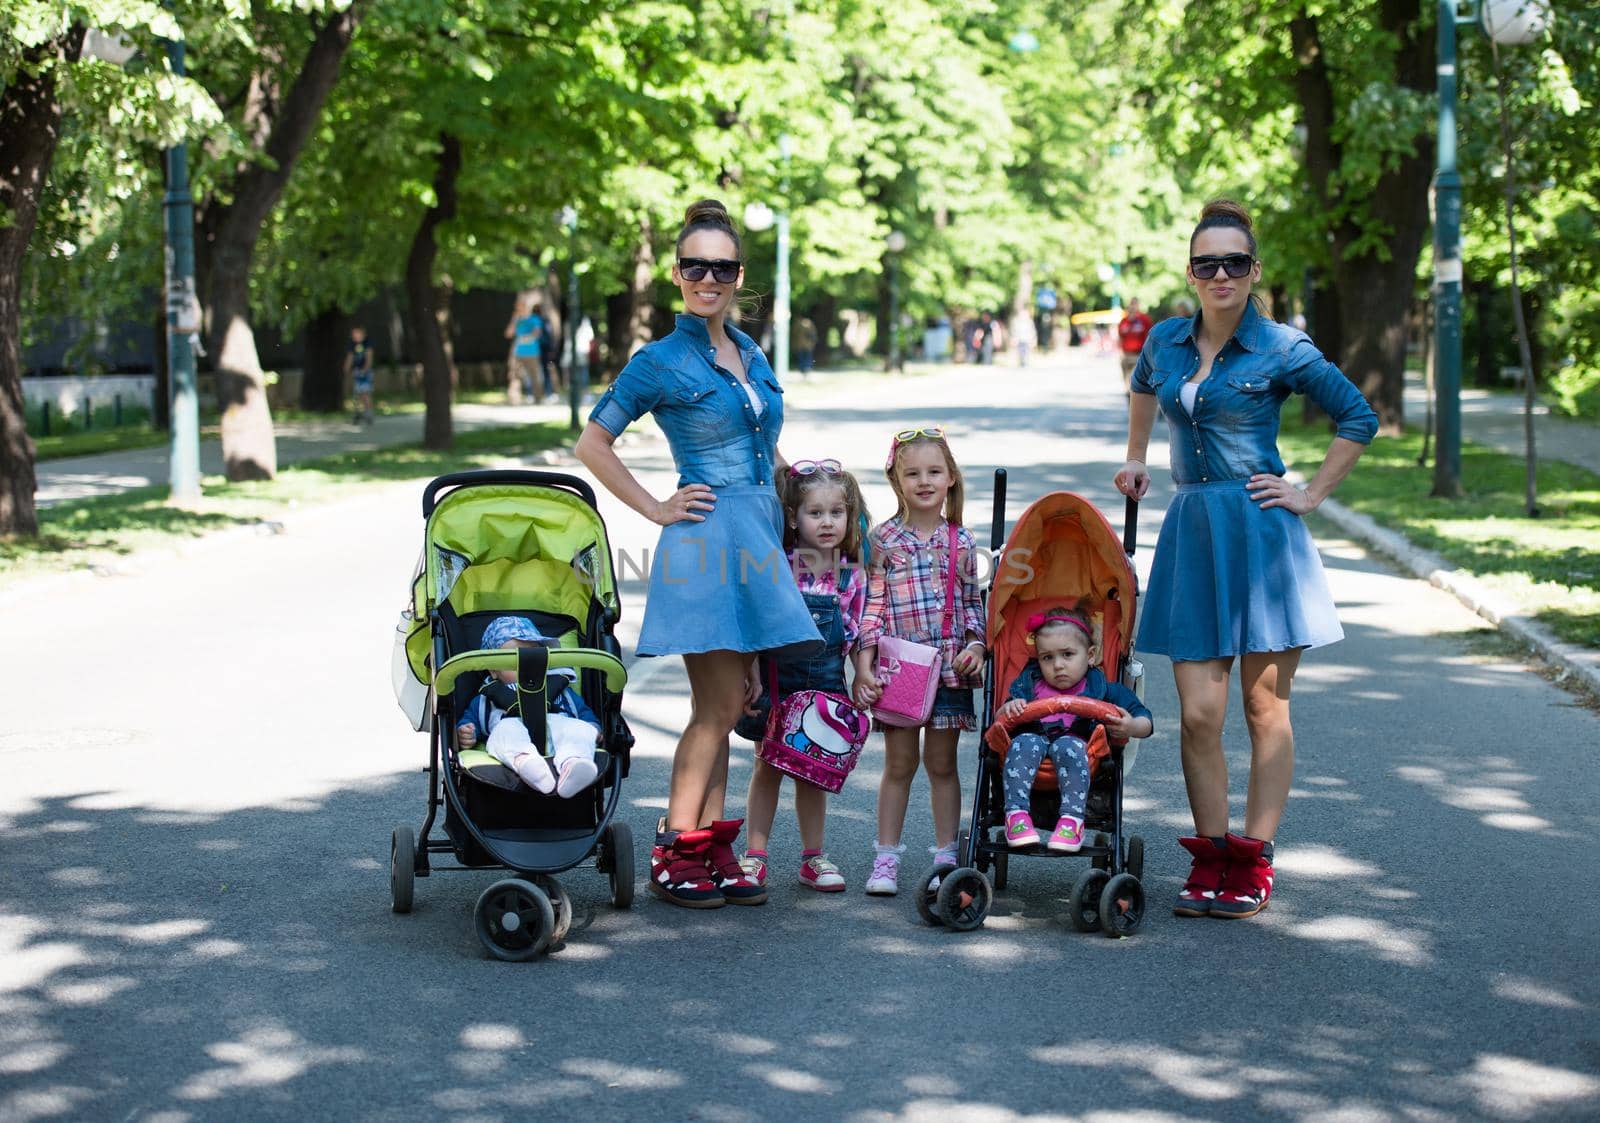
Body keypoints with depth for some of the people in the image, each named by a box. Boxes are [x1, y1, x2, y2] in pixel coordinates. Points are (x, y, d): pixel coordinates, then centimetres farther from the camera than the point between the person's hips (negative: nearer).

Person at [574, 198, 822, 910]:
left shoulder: (750, 353, 14)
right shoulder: (661, 362, -6)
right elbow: (593, 444, -4)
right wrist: (656, 509, -6)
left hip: (760, 535, 7)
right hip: (708, 537, -7)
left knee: (725, 703, 8)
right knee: (721, 703, -9)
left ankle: (713, 852, 12)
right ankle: (674, 856, -2)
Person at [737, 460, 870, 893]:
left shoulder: (853, 574, 0)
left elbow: (857, 633, 6)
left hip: (825, 683, 2)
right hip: (777, 678, -2)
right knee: (768, 767, 6)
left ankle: (813, 857, 20)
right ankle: (755, 855, 13)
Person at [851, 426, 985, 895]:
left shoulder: (961, 541, 6)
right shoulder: (883, 539, -1)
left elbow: (973, 601, 12)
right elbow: (872, 605, -2)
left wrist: (976, 646, -4)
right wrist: (864, 664, -7)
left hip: (949, 666, 1)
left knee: (941, 763, 8)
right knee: (899, 763, 3)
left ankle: (946, 856, 16)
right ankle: (886, 858, 10)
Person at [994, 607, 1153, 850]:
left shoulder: (1099, 688, 11)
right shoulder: (1029, 683, 19)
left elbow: (1146, 722, 9)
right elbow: (999, 720, 14)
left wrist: (1131, 727, -15)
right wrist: (1008, 709, -9)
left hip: (1075, 741, -2)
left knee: (1068, 747, -35)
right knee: (1024, 743, -31)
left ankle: (1072, 819, -39)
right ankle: (1017, 815, -37)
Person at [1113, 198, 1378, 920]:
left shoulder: (1281, 350, -5)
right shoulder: (1167, 341, 8)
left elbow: (1358, 418, 3)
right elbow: (1143, 386, 32)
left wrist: (1311, 496, 0)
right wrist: (1135, 459, 32)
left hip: (1260, 534, -4)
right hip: (1191, 530, 4)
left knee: (1264, 706, 2)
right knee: (1199, 714, -2)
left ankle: (1253, 862, 8)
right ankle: (1209, 858, 8)